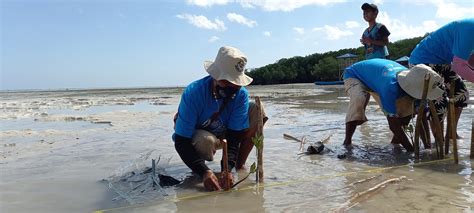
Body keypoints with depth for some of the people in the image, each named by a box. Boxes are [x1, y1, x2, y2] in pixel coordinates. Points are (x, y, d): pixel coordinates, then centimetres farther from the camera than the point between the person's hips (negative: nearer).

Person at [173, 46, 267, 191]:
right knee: (206, 141, -41)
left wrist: (227, 168, -36)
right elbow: (181, 142, -32)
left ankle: (240, 165, -8)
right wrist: (204, 172, -44)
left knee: (257, 111, -17)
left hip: (224, 135, 4)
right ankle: (203, 166, -3)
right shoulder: (193, 93, -32)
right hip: (193, 138, -3)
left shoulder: (241, 94, -22)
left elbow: (235, 135, -21)